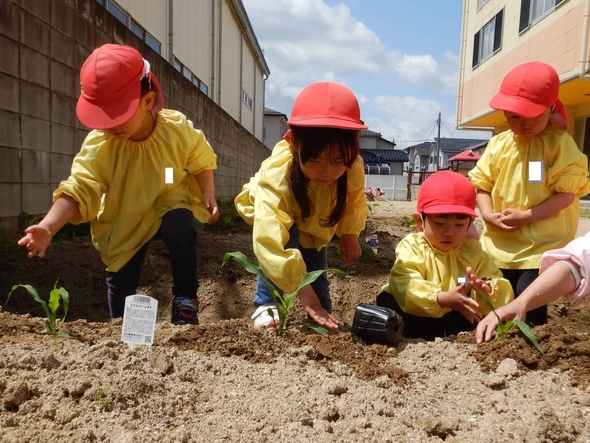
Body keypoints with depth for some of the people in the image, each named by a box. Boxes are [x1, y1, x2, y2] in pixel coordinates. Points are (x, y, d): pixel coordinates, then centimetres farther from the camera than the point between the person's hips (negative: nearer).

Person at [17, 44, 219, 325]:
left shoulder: (178, 128, -21)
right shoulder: (98, 143, -24)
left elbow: (202, 162, -3)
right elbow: (78, 189, -31)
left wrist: (208, 195, -16)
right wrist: (47, 227, -45)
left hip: (170, 206, -1)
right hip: (125, 221, 2)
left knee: (181, 230, -35)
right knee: (121, 281, 7)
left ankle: (185, 297, -10)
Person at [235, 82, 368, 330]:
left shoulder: (354, 168, -33)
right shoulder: (277, 175, -49)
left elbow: (356, 202, -10)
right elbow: (269, 241, -59)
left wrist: (349, 232, -28)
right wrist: (303, 291, -64)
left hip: (315, 225, 5)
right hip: (273, 212, -4)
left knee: (317, 269, 7)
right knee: (284, 242, -33)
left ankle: (324, 316, 30)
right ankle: (266, 305, -21)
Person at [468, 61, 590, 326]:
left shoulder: (561, 144, -6)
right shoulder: (498, 144, 5)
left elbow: (566, 193, -11)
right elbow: (483, 185, 7)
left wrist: (527, 216, -20)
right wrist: (488, 215, -11)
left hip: (542, 245, -4)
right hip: (499, 244, 5)